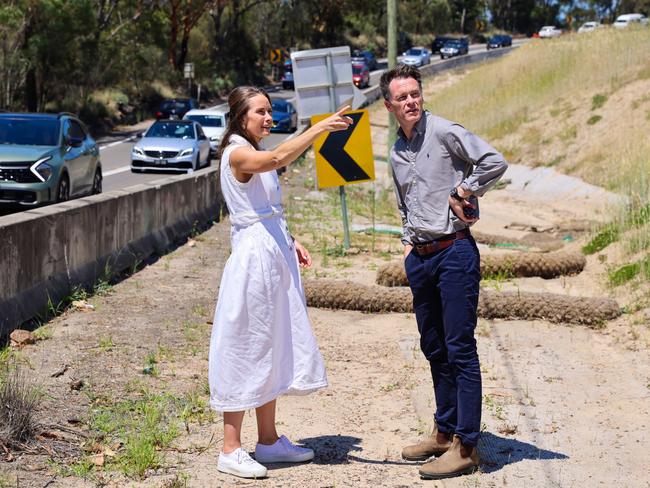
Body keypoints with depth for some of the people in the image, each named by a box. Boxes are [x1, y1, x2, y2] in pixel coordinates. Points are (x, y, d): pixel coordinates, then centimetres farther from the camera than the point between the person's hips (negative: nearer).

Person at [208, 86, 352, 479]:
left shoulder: (256, 155, 17)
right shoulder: (237, 153, -12)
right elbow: (278, 159, -33)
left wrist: (292, 242, 10)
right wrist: (319, 129, -37)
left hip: (276, 257, 10)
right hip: (254, 258, -10)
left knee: (275, 349, 13)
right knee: (246, 349, -5)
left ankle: (269, 440, 23)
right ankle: (231, 450, 2)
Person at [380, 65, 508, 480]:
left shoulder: (444, 132, -8)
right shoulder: (397, 153, 16)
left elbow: (495, 162, -20)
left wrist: (463, 193, -12)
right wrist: (409, 243, 16)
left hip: (454, 251, -8)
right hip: (420, 258, 8)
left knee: (460, 350, -6)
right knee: (434, 349, 15)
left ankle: (465, 447, -2)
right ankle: (444, 432, 27)